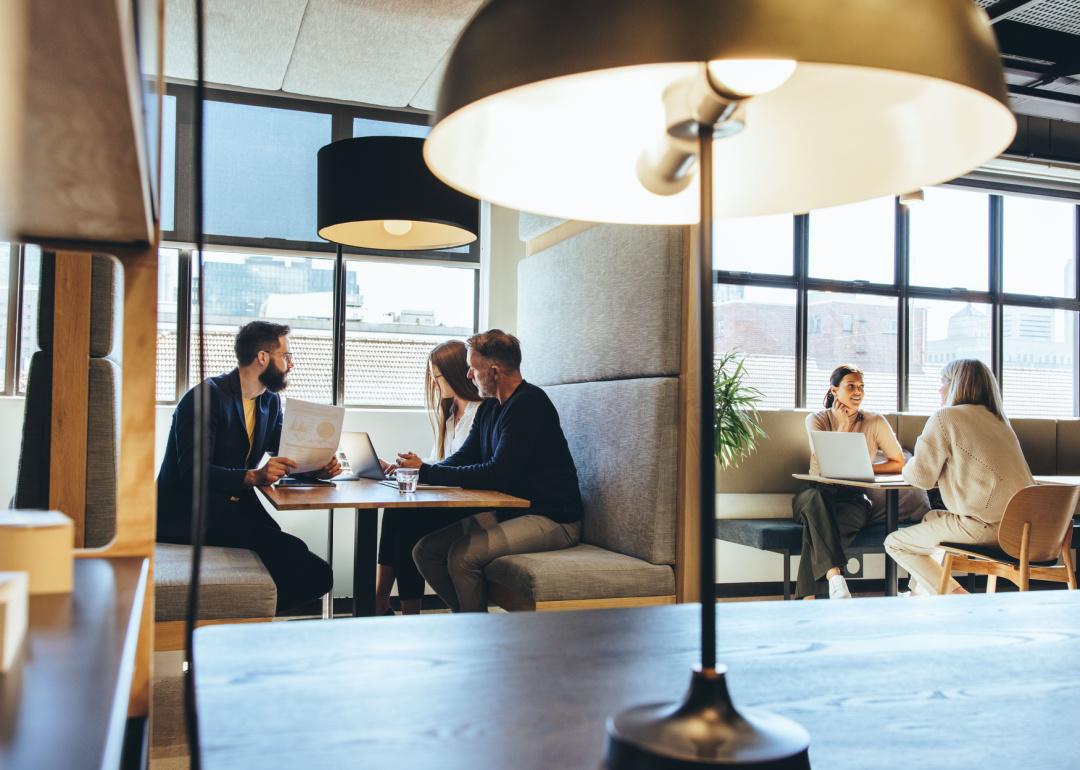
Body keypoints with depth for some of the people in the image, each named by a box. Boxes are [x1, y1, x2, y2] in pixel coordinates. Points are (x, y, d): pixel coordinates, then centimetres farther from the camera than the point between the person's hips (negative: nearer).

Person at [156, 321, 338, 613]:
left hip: (236, 508, 8)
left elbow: (284, 459, 14)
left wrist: (317, 468, -8)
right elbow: (193, 471, -23)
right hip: (190, 515, -8)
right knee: (293, 552, -28)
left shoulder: (270, 401, 13)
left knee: (317, 575, -13)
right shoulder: (206, 396, -13)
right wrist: (253, 476, -37)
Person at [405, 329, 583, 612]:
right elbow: (464, 458, 14)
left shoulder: (529, 404, -18)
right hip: (508, 513, 9)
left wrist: (427, 472, -20)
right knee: (425, 551, -2)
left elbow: (497, 474, -24)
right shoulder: (490, 408, 12)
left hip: (551, 520, -9)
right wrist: (422, 470, -6)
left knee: (463, 554, -26)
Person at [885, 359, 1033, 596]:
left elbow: (921, 477, -6)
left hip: (985, 525, -9)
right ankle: (919, 594, 35)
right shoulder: (997, 419, 18)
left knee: (895, 544, 6)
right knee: (931, 518, 32)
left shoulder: (944, 417, -6)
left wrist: (907, 469, 16)